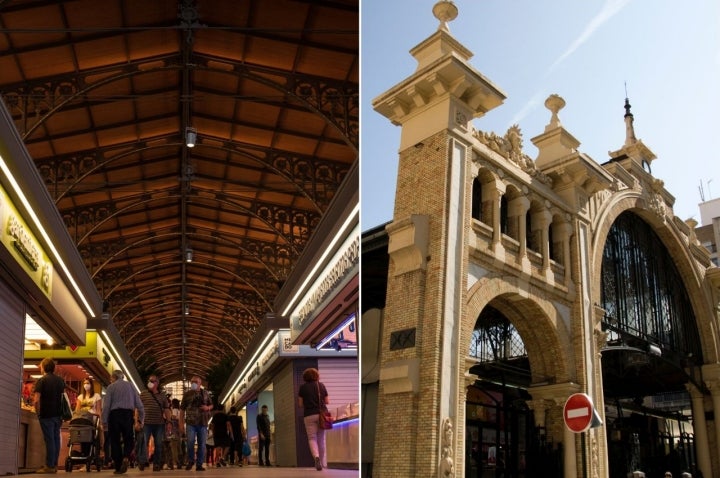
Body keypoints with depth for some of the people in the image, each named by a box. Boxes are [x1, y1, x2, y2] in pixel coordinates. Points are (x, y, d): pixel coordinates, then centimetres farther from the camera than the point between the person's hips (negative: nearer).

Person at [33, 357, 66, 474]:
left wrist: (38, 412, -3)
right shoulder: (61, 380, 10)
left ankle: (49, 466, 1)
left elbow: (36, 400, -16)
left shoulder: (41, 381, -9)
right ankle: (54, 465, 15)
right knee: (56, 439, 10)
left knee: (49, 440, -3)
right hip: (58, 414, 5)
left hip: (46, 415, -5)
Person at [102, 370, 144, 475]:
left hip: (114, 414, -1)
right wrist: (141, 418, 11)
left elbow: (106, 405, -4)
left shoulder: (111, 387, 4)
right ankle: (126, 458, -14)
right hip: (128, 414, 2)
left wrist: (104, 421, -1)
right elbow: (139, 404, 7)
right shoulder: (130, 385, 12)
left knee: (115, 441, 7)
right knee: (128, 439, 13)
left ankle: (118, 467, 8)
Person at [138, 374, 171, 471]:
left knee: (158, 444, 7)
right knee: (144, 442, -6)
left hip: (159, 423, 2)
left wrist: (169, 422, 4)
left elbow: (166, 409, 11)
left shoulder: (162, 396, 11)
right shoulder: (143, 394, 5)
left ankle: (157, 464, 15)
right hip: (146, 423, -2)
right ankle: (142, 462, 1)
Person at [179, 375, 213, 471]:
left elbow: (211, 405, 18)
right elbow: (182, 409, 4)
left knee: (201, 444, 3)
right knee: (190, 443, -10)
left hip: (203, 423, 2)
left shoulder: (205, 393, 8)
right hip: (190, 422, -2)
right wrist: (181, 423, -1)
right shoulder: (187, 394, 4)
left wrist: (208, 407, -7)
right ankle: (190, 461, 12)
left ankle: (199, 464, 11)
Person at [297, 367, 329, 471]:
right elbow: (327, 401, 8)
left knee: (312, 438, 1)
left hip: (309, 415, -2)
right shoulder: (321, 385, 7)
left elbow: (300, 404, 2)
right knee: (321, 438, 13)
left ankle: (316, 456, -25)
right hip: (321, 414, 2)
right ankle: (323, 462, 18)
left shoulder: (303, 387, 1)